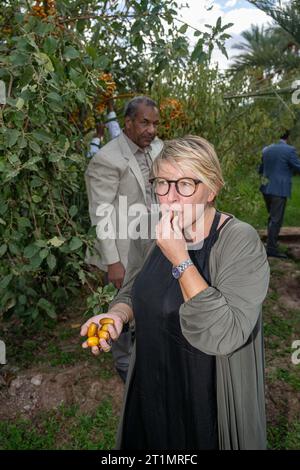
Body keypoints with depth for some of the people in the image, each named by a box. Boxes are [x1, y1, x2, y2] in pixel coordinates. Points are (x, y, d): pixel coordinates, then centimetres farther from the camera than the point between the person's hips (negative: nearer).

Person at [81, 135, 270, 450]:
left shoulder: (240, 242, -24)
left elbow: (225, 336, -32)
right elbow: (132, 292, 7)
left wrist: (180, 259, -34)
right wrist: (116, 315, -15)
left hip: (210, 400, -4)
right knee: (147, 440, 27)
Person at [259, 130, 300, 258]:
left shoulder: (266, 150, 8)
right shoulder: (289, 150, -11)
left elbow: (260, 169, 16)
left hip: (267, 188, 7)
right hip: (280, 189, -7)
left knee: (272, 217, 19)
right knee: (276, 219, -2)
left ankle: (271, 244, 25)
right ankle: (271, 248, 1)